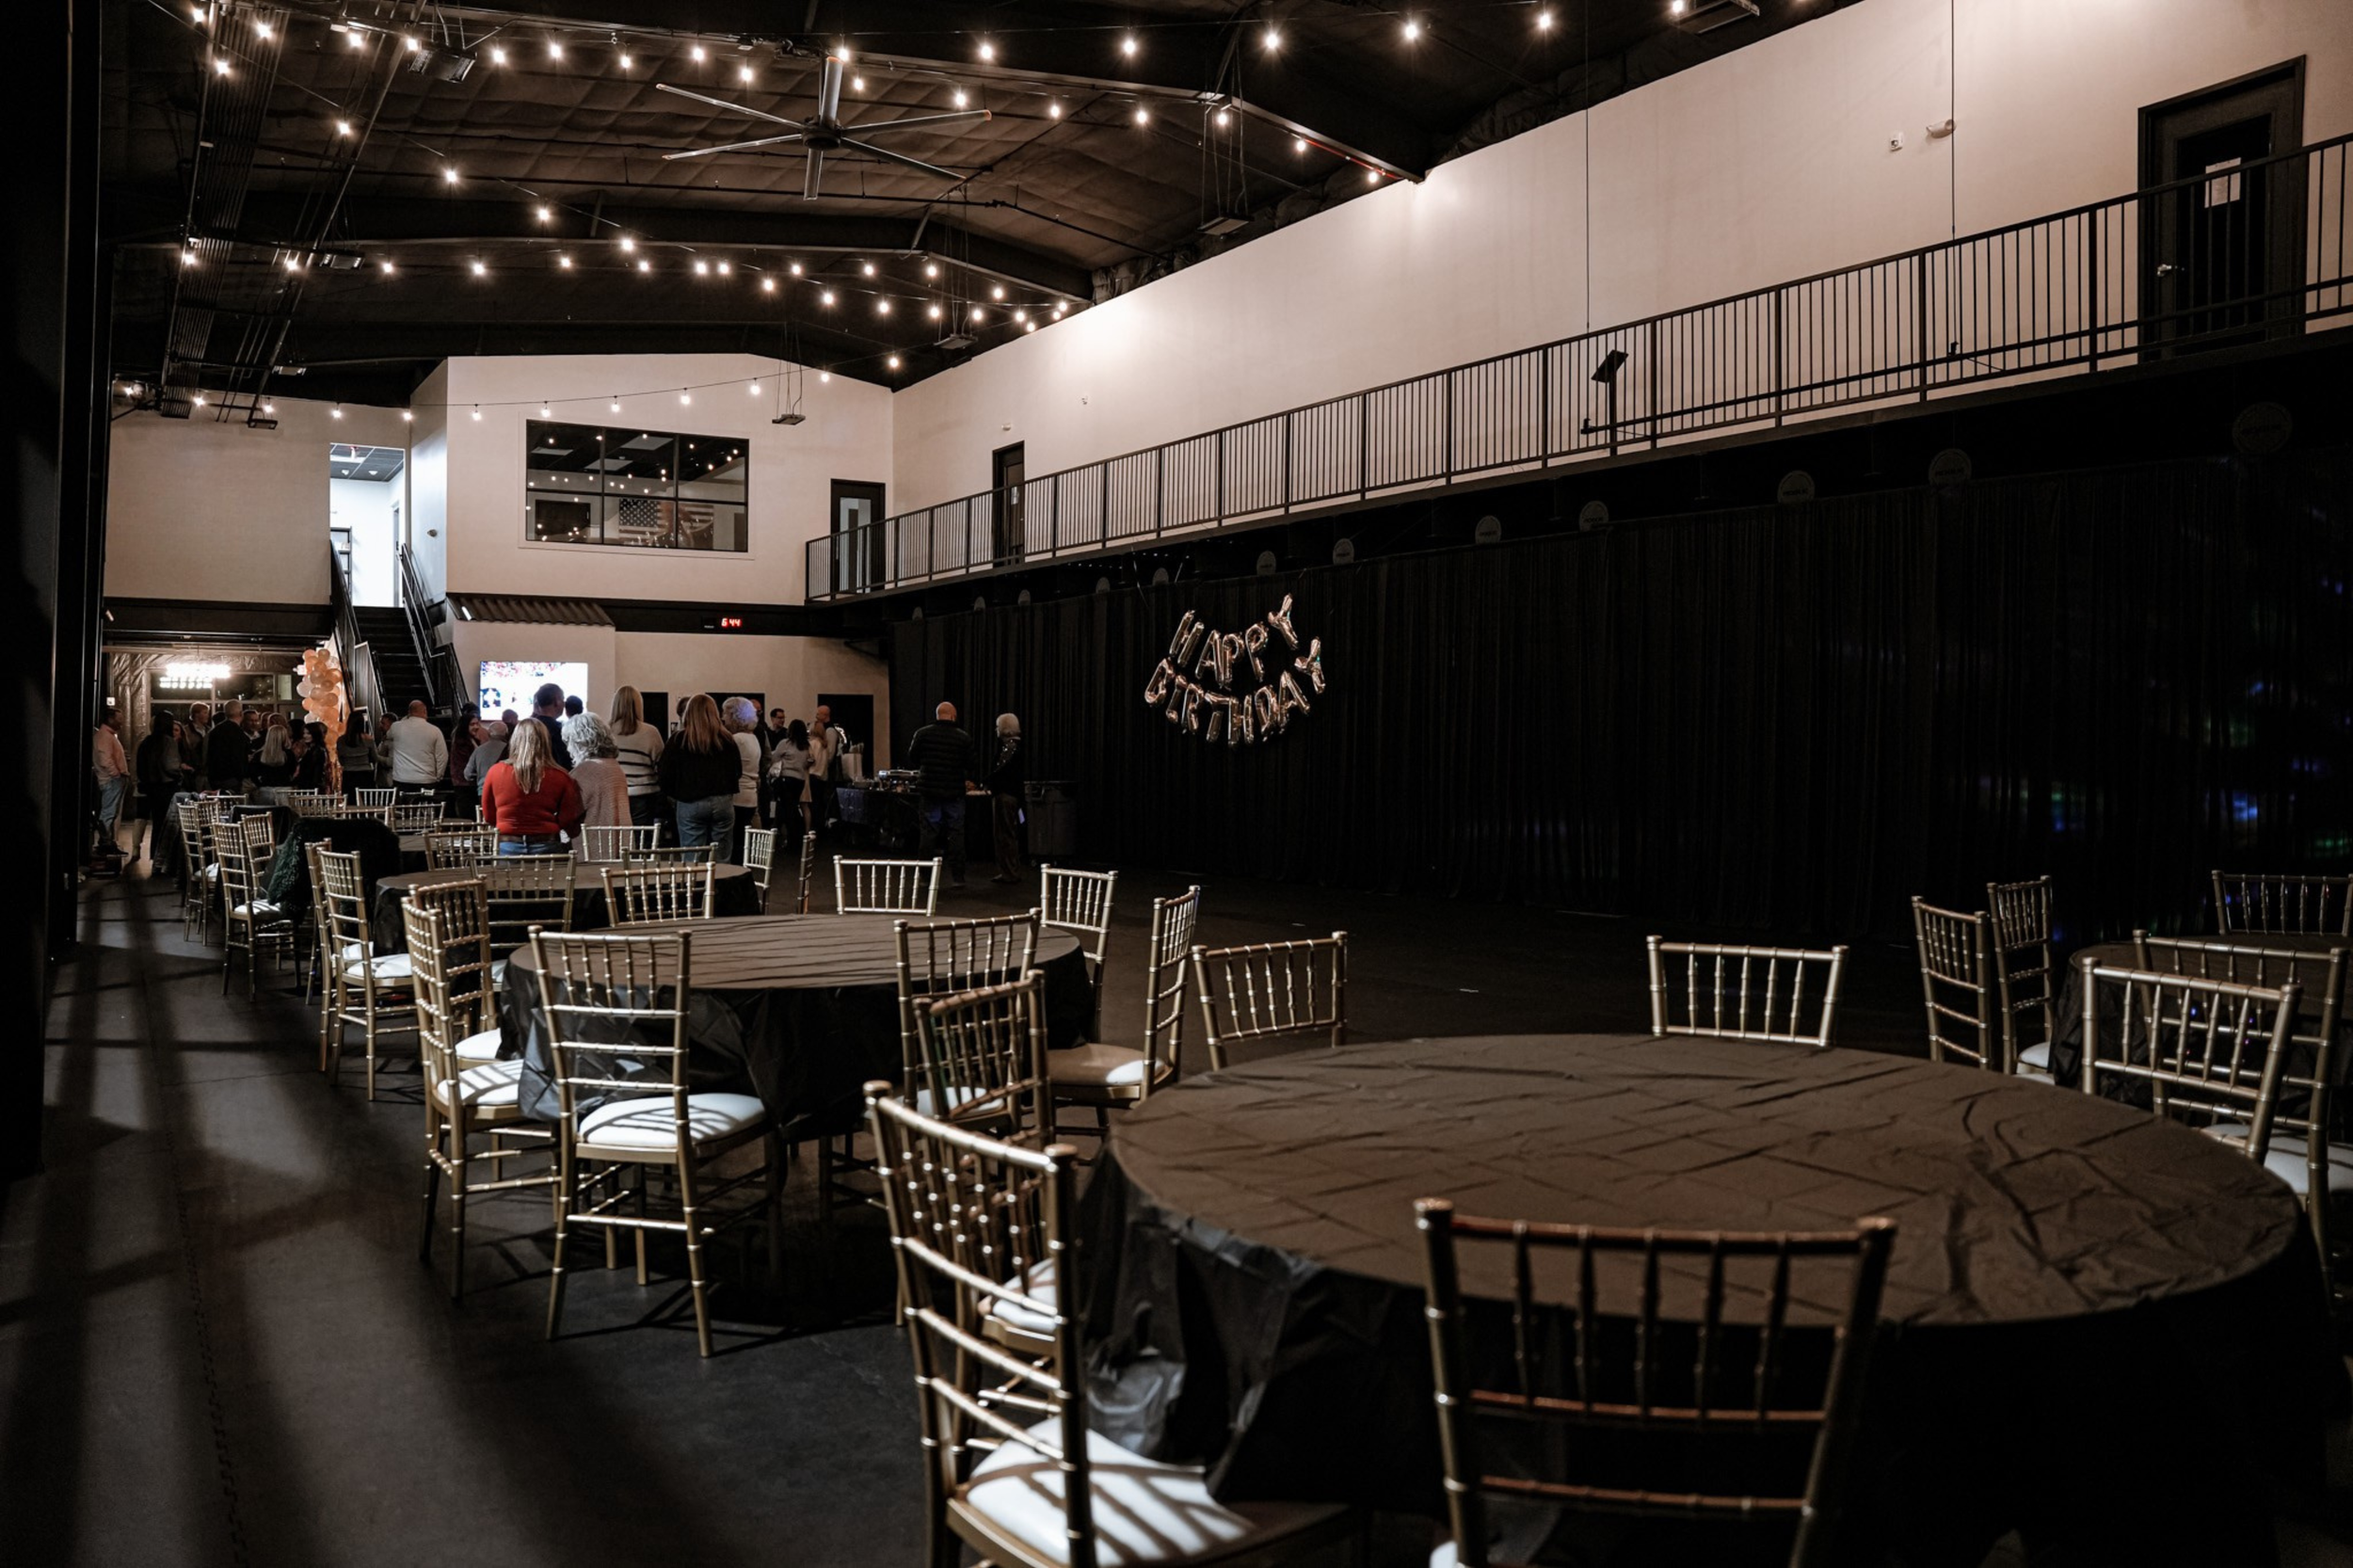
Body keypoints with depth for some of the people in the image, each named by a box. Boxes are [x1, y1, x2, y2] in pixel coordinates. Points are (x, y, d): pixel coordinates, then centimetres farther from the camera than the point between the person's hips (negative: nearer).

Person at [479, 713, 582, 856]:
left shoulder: (495, 772, -1)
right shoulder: (560, 777, -6)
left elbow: (489, 817, 11)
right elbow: (568, 822, -2)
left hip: (507, 847, 1)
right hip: (546, 848, -1)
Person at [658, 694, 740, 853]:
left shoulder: (678, 740, -3)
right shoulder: (727, 740, 3)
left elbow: (666, 774, -2)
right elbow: (738, 771, 10)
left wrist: (673, 796, 14)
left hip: (690, 804, -2)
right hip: (723, 803, 2)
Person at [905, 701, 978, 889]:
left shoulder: (922, 734, -3)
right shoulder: (963, 738, -6)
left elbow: (912, 760, 6)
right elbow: (972, 766, -2)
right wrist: (969, 780, 19)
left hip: (929, 789, 1)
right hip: (954, 792, -1)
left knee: (929, 833, 8)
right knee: (955, 835, 4)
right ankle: (956, 877, 3)